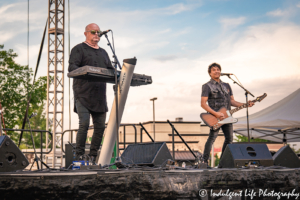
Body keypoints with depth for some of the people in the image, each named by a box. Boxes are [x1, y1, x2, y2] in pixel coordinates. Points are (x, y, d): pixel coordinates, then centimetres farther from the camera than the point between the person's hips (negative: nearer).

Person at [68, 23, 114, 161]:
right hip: (83, 95, -6)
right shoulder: (79, 49, 5)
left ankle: (93, 157, 13)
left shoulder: (103, 52, 25)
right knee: (84, 124, -16)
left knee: (100, 126, 2)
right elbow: (72, 67, -10)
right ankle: (79, 155, -5)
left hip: (99, 97, 6)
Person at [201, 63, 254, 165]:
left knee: (229, 138, 6)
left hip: (227, 116, 7)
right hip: (215, 116, -7)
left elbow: (232, 101, 20)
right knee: (212, 137, -17)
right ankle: (205, 161, -15)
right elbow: (203, 104, -8)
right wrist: (215, 113, -19)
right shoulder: (207, 86, -1)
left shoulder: (226, 86, 20)